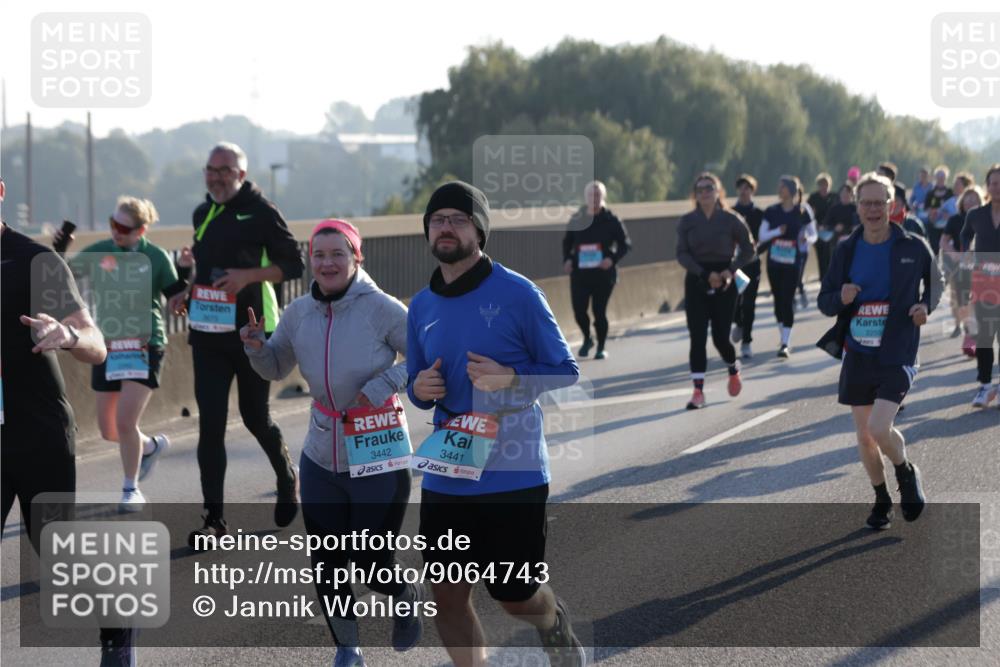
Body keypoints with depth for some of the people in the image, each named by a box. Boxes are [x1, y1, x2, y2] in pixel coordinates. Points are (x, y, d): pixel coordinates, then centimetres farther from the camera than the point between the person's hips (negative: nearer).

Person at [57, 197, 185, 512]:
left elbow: (176, 297, -1)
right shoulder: (98, 253, 1)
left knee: (125, 421, -14)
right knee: (108, 430, 9)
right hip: (108, 345, 4)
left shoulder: (156, 257, -5)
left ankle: (131, 488, 7)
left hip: (143, 346, -4)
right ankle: (152, 445, 41)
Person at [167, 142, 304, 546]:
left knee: (255, 416, 7)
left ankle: (288, 480, 37)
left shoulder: (261, 213, -7)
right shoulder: (203, 214, 12)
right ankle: (214, 517, -2)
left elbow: (294, 265, -7)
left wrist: (249, 275, -21)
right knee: (210, 422, -3)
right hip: (207, 332, 5)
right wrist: (188, 292, 7)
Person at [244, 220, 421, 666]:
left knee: (372, 565, 1)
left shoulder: (381, 309, -16)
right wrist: (256, 347, -5)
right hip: (321, 460, 5)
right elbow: (276, 369, 15)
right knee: (326, 564, 9)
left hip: (379, 460, -5)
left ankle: (409, 599, 37)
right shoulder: (298, 313, -1)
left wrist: (385, 384, -23)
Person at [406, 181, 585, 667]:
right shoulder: (421, 306, 7)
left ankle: (556, 627, 39)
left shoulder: (517, 293, -9)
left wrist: (511, 379, -21)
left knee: (515, 596, 4)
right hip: (445, 475, 5)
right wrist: (420, 390, -5)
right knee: (447, 596, 4)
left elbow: (566, 373, -5)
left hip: (512, 475, -4)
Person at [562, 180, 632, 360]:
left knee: (599, 311, -1)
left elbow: (626, 244, 2)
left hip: (603, 273, -2)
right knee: (579, 310, -4)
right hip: (580, 272, 2)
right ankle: (587, 339, 26)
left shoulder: (611, 220, -1)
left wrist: (613, 259, -15)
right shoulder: (577, 219, 5)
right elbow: (567, 242, 17)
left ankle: (601, 348, 17)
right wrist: (567, 259, -1)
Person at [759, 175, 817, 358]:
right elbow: (762, 236, 2)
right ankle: (785, 338, 25)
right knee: (778, 299, 8)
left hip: (792, 262, -3)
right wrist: (777, 231, -16)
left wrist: (807, 238, -19)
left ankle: (785, 343, -7)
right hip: (774, 262, 3)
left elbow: (814, 234, 4)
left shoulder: (803, 212, -3)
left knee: (787, 299, -9)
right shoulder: (772, 211, 3)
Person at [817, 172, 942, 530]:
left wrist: (926, 306, -7)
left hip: (897, 355, -4)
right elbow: (824, 301, 7)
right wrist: (841, 298, -16)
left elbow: (935, 283, 14)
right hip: (857, 356, 4)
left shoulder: (914, 247, -4)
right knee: (864, 434, 10)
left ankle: (906, 473, 14)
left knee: (879, 428, -17)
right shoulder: (846, 250, 3)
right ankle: (881, 499, 30)